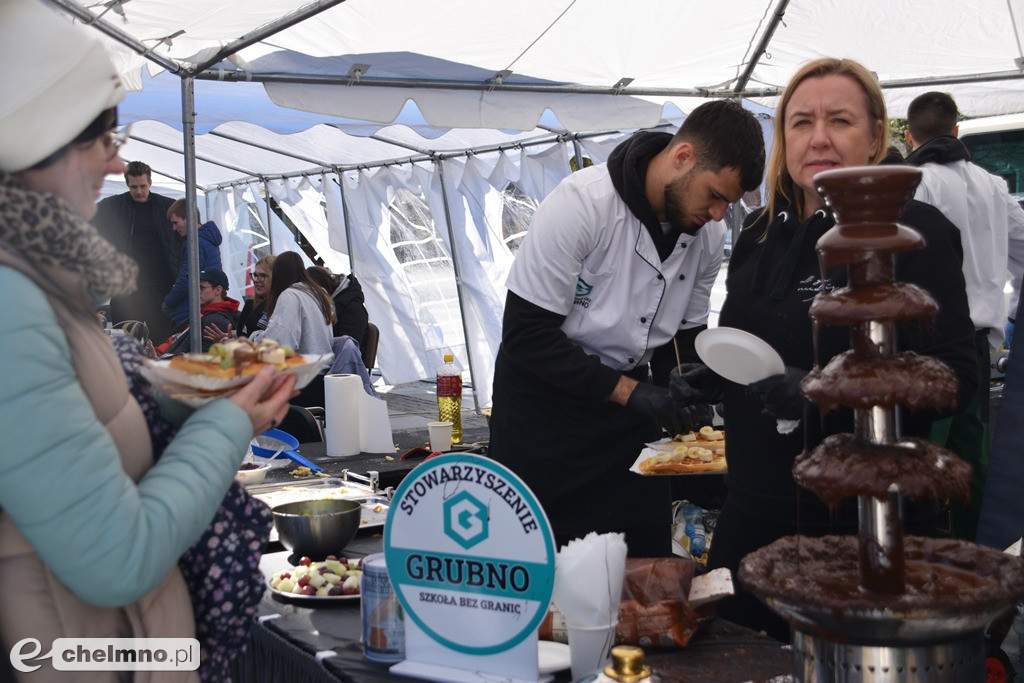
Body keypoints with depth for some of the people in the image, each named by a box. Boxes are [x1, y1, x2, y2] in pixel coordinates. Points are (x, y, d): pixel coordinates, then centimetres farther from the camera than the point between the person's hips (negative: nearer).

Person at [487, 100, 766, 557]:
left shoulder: (708, 234, -3)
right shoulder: (582, 203, -23)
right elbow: (526, 335, -22)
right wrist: (628, 392, -24)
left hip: (627, 395, 5)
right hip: (542, 396, -5)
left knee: (647, 562, 6)